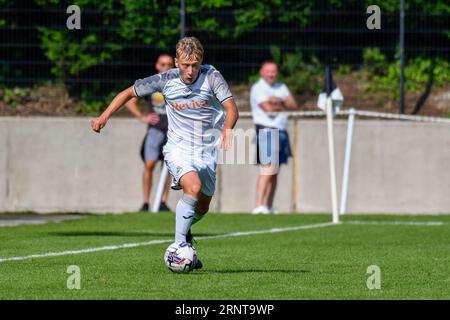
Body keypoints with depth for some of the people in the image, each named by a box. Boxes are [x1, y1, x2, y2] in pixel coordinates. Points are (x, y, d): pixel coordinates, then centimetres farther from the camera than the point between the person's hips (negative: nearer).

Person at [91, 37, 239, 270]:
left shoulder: (211, 76, -13)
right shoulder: (165, 80, -10)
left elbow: (231, 109, -19)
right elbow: (129, 93, 3)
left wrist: (226, 130, -39)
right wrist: (105, 116, -6)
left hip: (206, 152, 2)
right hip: (178, 148, -2)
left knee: (202, 208, 14)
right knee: (193, 188, -29)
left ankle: (183, 230, 48)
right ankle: (179, 244, -22)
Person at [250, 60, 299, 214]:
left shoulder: (281, 87, 18)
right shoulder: (258, 88, -4)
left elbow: (294, 105, 6)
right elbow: (268, 108, -16)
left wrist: (279, 101, -11)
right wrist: (284, 105, 0)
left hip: (281, 132, 8)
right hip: (266, 131, -8)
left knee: (275, 172, 9)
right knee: (268, 169, -18)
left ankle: (269, 206, 13)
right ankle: (259, 206, -23)